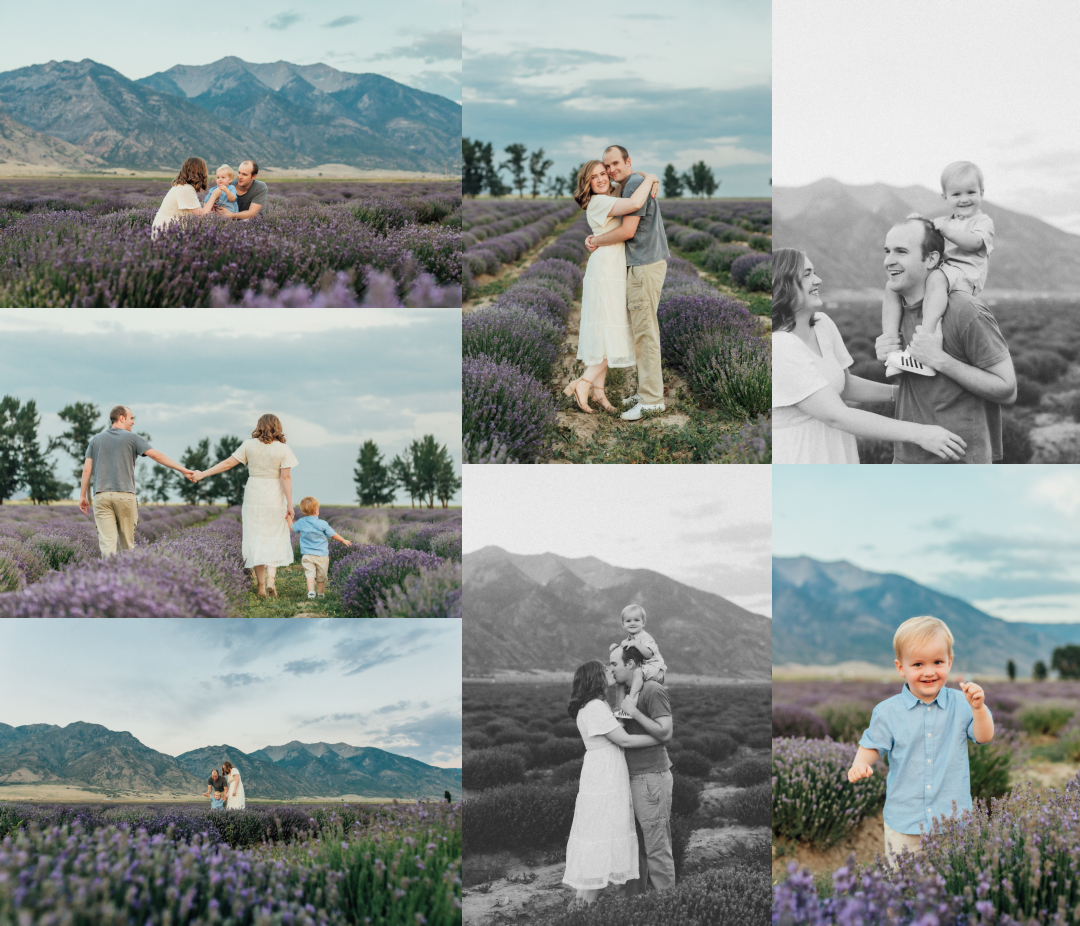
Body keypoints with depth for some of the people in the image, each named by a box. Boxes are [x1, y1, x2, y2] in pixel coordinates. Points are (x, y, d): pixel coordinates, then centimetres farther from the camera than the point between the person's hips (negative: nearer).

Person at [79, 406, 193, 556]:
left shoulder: (96, 440, 15)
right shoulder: (132, 438, 5)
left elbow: (87, 469, 10)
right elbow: (157, 455, -3)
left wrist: (83, 496, 14)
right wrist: (183, 469, -3)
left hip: (101, 495, 2)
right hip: (125, 495, -2)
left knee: (107, 542, -7)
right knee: (127, 544, 8)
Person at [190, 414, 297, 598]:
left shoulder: (249, 445, -1)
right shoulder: (283, 450, -6)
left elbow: (228, 463, -1)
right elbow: (286, 477, -11)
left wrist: (202, 474, 7)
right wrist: (290, 505, -9)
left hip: (253, 499, 2)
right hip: (275, 500, -2)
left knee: (256, 540, 7)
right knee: (275, 541, 6)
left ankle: (261, 586, 6)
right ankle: (271, 579, -13)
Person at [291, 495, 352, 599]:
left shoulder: (301, 523, -1)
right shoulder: (322, 524, -7)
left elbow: (292, 528, 19)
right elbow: (333, 535, 3)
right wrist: (344, 540, 19)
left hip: (307, 555, 1)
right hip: (322, 555, -1)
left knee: (310, 573, -7)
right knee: (321, 576, 12)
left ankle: (311, 591, -26)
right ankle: (321, 594, 24)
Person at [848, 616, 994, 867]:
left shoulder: (960, 704, -2)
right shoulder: (888, 712, -3)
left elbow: (984, 737, -5)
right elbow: (872, 746, 4)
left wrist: (978, 708, -22)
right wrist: (860, 764, -17)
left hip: (953, 818, 0)